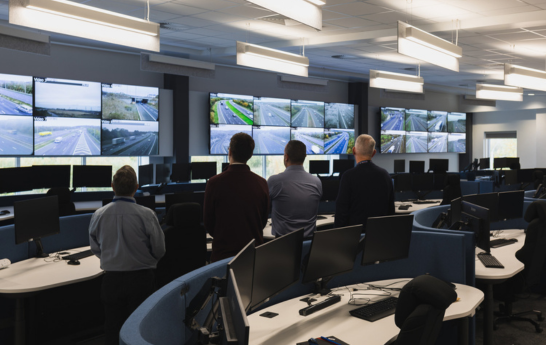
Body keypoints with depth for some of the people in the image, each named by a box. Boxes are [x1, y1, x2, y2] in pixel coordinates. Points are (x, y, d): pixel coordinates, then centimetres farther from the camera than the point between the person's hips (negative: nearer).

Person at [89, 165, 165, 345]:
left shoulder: (98, 215, -6)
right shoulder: (146, 215, -16)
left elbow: (95, 249, 7)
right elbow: (159, 250, -8)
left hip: (111, 278, 3)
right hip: (141, 278, -2)